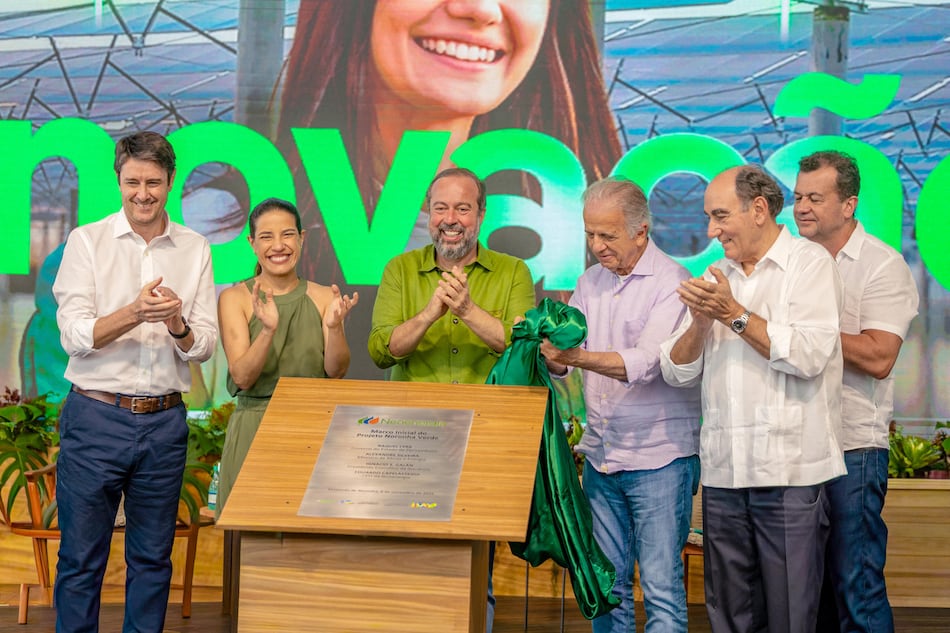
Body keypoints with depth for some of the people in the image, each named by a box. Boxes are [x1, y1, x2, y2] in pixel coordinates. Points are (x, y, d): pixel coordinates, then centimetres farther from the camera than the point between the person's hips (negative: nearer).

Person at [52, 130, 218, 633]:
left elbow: (204, 346, 3)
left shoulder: (194, 249, 6)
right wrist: (135, 313, -25)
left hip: (164, 420, 3)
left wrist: (177, 324, -19)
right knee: (81, 557, 2)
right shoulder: (87, 242, -1)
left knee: (152, 558, 11)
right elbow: (75, 336, -9)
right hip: (96, 417, -2)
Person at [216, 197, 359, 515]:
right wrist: (268, 330, -25)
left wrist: (334, 327, -23)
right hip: (253, 429, -1)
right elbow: (242, 377, -9)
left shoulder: (323, 297, 5)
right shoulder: (235, 298, 1)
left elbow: (336, 372, -5)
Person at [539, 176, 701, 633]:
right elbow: (562, 363, 11)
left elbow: (647, 363, -22)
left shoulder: (671, 283, -9)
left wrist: (580, 356, -34)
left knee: (661, 588, -5)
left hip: (659, 458, -6)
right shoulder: (590, 282, 12)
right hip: (601, 455, 6)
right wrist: (547, 347, -12)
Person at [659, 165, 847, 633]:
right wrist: (700, 321, -6)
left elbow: (809, 356, -14)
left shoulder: (809, 263, 0)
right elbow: (676, 371, 13)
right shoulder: (716, 277, 17)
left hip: (789, 471, -5)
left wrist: (734, 314, -11)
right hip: (723, 471, 6)